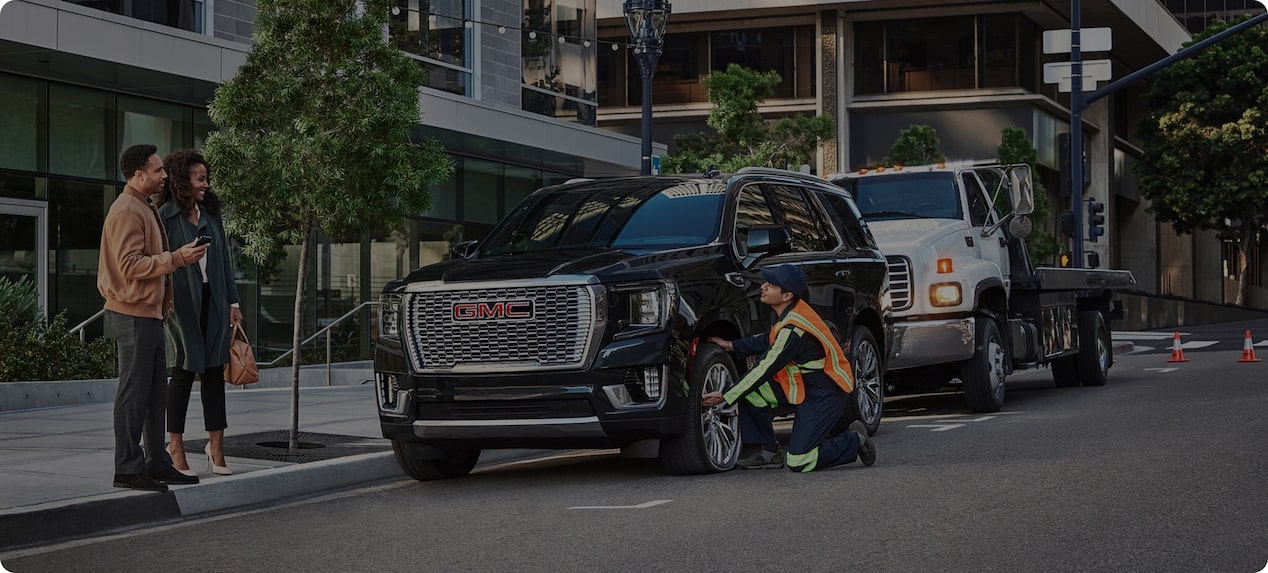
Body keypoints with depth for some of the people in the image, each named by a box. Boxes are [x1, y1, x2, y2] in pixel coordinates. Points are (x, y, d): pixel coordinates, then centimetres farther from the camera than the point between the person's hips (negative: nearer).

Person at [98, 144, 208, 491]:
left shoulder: (144, 208, 19)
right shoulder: (127, 211, -14)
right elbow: (129, 265, -22)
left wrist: (163, 305, 19)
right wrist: (176, 259, -22)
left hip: (148, 313, 11)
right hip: (132, 315, -11)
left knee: (156, 393, 13)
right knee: (134, 393, -7)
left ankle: (157, 464, 18)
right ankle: (128, 469, -3)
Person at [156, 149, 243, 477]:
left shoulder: (211, 215, 12)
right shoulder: (166, 216, -5)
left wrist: (232, 302, 11)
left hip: (212, 300, 5)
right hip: (182, 301, -5)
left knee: (214, 369, 5)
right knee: (185, 370, -1)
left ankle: (216, 444, 10)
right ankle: (176, 446, 8)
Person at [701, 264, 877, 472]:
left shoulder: (793, 329, -28)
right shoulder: (789, 312, 0)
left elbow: (766, 369, -25)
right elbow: (768, 341, 18)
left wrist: (725, 397, -19)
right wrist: (731, 345, 9)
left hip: (825, 395, -9)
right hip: (802, 385, 9)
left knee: (798, 462, -13)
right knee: (751, 390, -4)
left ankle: (854, 440, 8)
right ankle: (767, 451, 6)